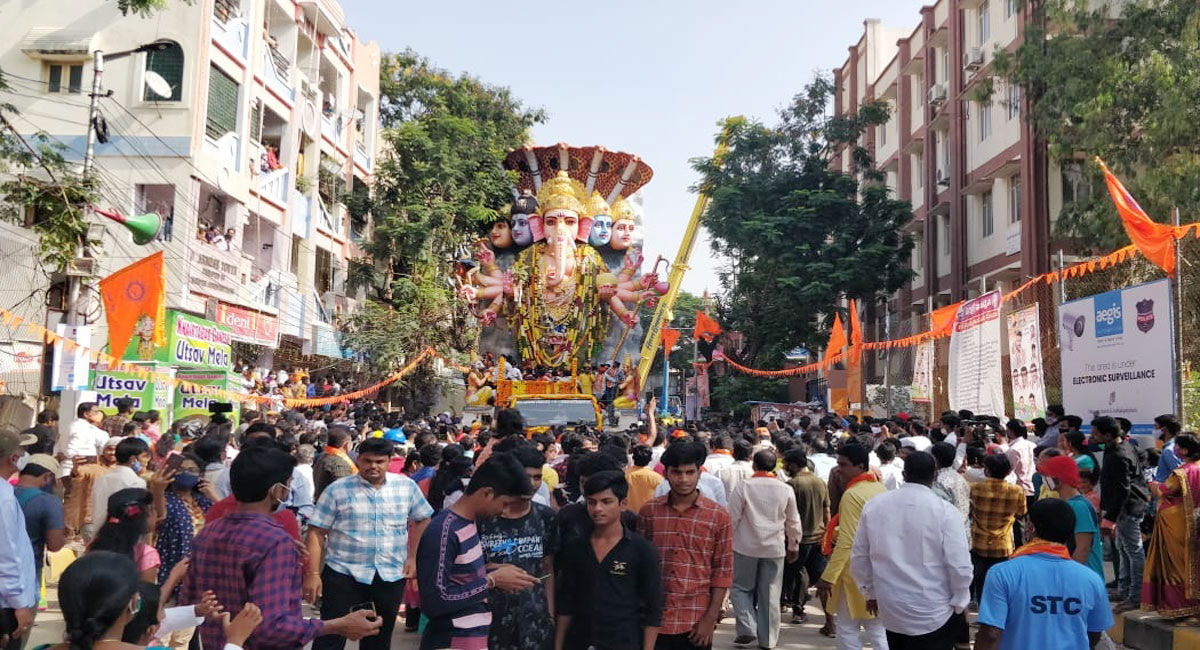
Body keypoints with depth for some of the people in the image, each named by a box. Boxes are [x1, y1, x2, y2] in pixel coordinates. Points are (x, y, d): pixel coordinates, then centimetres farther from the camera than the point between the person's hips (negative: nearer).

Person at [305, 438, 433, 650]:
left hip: (392, 575, 3)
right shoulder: (337, 489, -5)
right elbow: (316, 533, -5)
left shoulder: (407, 486, 1)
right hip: (343, 573, -2)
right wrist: (313, 574, -11)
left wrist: (412, 556, 6)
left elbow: (423, 520, 13)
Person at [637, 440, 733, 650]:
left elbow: (723, 571, 0)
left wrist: (711, 618, -6)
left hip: (697, 624, -1)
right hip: (656, 620, 1)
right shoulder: (649, 512, 1)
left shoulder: (718, 515, -1)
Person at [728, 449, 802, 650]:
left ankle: (747, 628, -2)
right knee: (770, 594, 10)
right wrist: (794, 546, 23)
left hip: (746, 546, -2)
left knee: (741, 588, 12)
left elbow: (732, 518, -6)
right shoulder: (786, 490, 0)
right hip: (775, 548, 2)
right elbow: (793, 522, 10)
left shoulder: (744, 487, -8)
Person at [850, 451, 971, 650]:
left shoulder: (874, 506, -2)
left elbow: (859, 557, 5)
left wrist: (870, 592, 19)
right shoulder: (945, 511, -15)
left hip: (890, 609, 4)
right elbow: (959, 565, -15)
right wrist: (960, 604, 1)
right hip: (934, 614, -4)